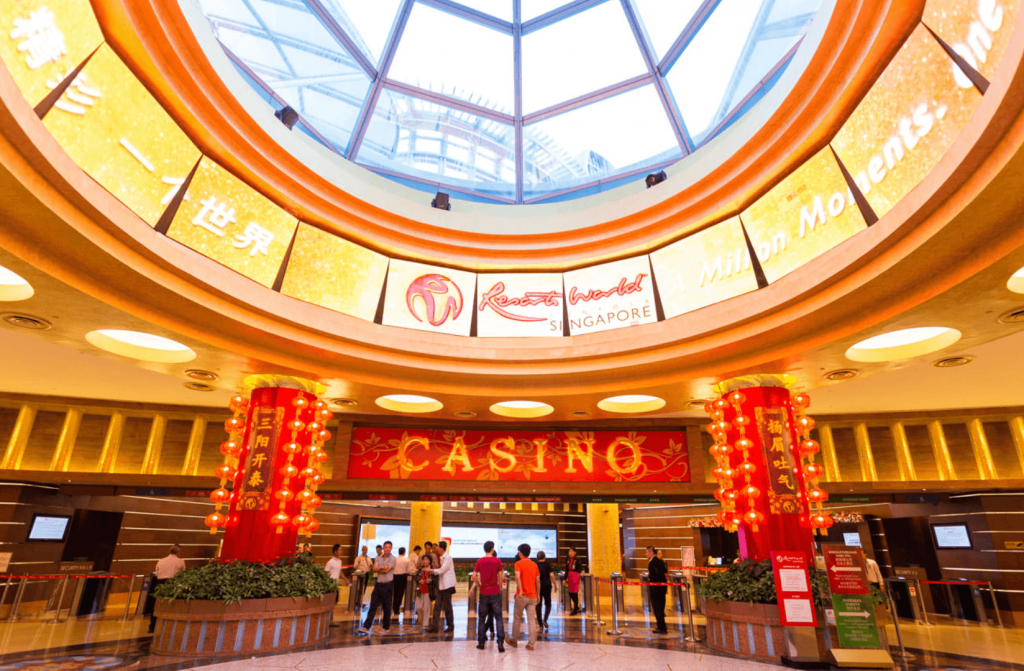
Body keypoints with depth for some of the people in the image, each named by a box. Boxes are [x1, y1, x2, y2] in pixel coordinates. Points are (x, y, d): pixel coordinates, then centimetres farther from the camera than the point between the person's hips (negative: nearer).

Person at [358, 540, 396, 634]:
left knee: (386, 607, 5)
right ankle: (366, 627, 4)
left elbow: (386, 570, -16)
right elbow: (374, 569, -3)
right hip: (378, 584, 4)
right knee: (373, 606, 2)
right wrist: (383, 567, -14)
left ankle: (386, 627, 20)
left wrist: (379, 569, -3)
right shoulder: (378, 558, 10)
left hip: (387, 585, -4)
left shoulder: (392, 559, -6)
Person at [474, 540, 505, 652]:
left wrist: (479, 586, 11)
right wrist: (500, 587, 8)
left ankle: (481, 642, 17)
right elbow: (501, 577, -7)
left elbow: (474, 577, -4)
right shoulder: (497, 561, -5)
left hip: (483, 592, 2)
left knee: (482, 618, 14)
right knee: (499, 618, 4)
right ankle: (500, 642, -4)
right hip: (495, 592, -1)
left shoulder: (479, 561, 0)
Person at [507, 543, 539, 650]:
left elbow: (518, 577, -23)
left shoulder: (519, 563, -6)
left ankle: (514, 640, 24)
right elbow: (538, 581, 11)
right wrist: (538, 595, 19)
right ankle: (531, 643, 1)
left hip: (522, 596, -3)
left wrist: (520, 591, -28)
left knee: (517, 618, 12)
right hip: (532, 596, 4)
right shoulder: (534, 565, 9)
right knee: (531, 619, 4)